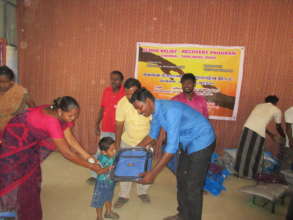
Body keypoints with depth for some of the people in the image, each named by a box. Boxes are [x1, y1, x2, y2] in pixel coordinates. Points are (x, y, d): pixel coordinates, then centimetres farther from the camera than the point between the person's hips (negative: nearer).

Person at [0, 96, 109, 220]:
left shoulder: (62, 116, -16)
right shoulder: (52, 121, -42)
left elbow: (70, 138, -13)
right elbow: (67, 153, -39)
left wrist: (89, 158, -17)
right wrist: (91, 167, -32)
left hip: (30, 141, 8)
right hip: (15, 140, -8)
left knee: (32, 176, 18)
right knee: (18, 179, 5)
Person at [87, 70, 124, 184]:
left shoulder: (126, 93, -11)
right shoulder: (106, 91, 4)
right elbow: (102, 109, 10)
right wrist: (97, 124, 9)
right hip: (106, 128, 4)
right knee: (101, 151, 11)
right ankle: (95, 175, 25)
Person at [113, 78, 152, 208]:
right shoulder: (122, 103, -19)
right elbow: (119, 126, -8)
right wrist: (117, 145, -4)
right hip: (127, 141, 1)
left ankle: (143, 192, 38)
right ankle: (124, 195, 28)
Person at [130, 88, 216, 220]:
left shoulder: (170, 110, -33)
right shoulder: (156, 110, -4)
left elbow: (172, 146, -35)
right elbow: (152, 135, 11)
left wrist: (153, 173, -31)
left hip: (202, 142, -9)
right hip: (188, 142, 9)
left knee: (193, 186, 0)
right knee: (181, 178, 16)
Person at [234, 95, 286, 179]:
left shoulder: (259, 105, 29)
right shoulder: (277, 110, 16)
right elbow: (278, 127, 25)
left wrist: (269, 133, 45)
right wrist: (284, 137, 45)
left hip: (247, 127, 4)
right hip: (259, 132, -4)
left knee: (244, 151, 16)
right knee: (254, 154, 11)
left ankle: (240, 171, 28)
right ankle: (250, 174, 26)